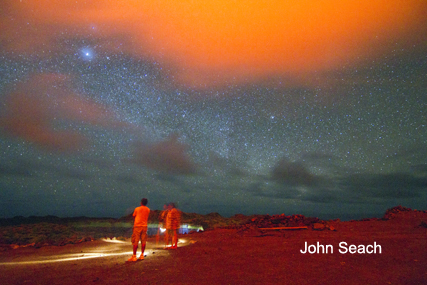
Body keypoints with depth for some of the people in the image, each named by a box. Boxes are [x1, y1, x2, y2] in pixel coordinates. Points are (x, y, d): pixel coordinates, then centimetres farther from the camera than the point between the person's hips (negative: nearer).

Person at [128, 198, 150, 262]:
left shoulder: (137, 209, -2)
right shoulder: (148, 210, 7)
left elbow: (133, 216, 10)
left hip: (137, 226, -3)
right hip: (145, 226, 3)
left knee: (135, 241, -1)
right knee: (143, 241, 7)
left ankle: (134, 256, -1)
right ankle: (142, 255, 11)